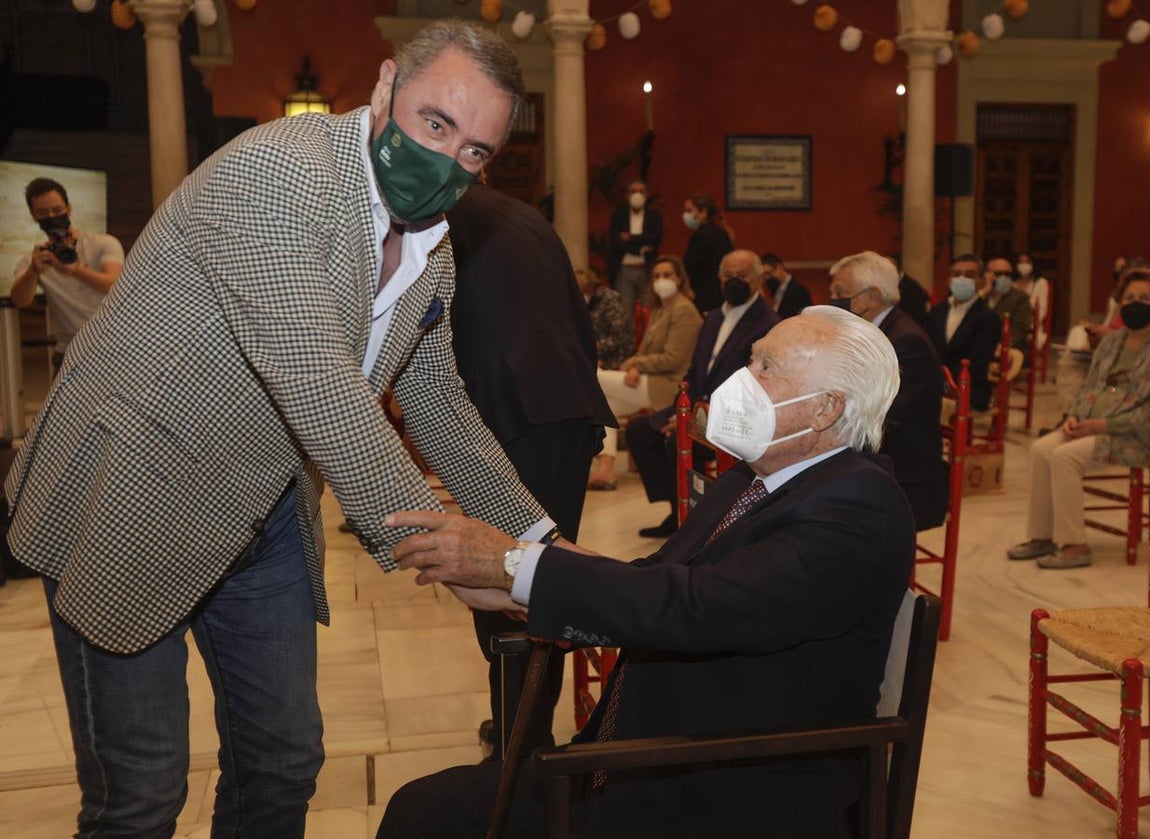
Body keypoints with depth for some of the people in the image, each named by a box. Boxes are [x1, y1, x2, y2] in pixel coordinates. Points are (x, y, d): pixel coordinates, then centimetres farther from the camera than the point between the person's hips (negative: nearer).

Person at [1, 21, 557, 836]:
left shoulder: (431, 244, 3)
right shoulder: (279, 169, -23)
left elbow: (436, 395, 12)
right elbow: (315, 382, -32)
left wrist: (535, 536, 7)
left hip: (269, 518, 8)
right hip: (129, 506, -7)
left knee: (285, 764, 15)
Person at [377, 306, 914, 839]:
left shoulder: (863, 506, -18)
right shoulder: (751, 479, 10)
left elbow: (704, 607, -29)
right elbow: (656, 586, 8)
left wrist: (513, 562, -26)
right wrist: (511, 588, -7)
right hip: (636, 770, 8)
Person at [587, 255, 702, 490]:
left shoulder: (684, 310, -12)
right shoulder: (659, 310, 18)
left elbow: (672, 359, -18)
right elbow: (644, 349, 16)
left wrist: (635, 363, -9)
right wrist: (635, 368, -7)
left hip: (667, 387, -10)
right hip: (650, 381, 10)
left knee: (593, 379, -13)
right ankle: (606, 468, -10)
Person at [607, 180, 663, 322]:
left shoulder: (655, 216, 9)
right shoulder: (618, 215, 7)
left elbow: (657, 238, -7)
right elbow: (615, 241, -6)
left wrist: (630, 238, -8)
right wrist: (641, 248, -11)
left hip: (647, 271, 0)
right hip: (624, 271, 0)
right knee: (624, 312, -3)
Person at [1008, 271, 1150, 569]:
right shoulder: (1111, 341, 17)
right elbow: (1089, 385, 18)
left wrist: (1102, 424, -18)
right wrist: (1074, 416, -1)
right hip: (1091, 424, 7)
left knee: (1064, 456, -28)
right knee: (1041, 449, -17)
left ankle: (1074, 545, -20)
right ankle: (1042, 536, -11)